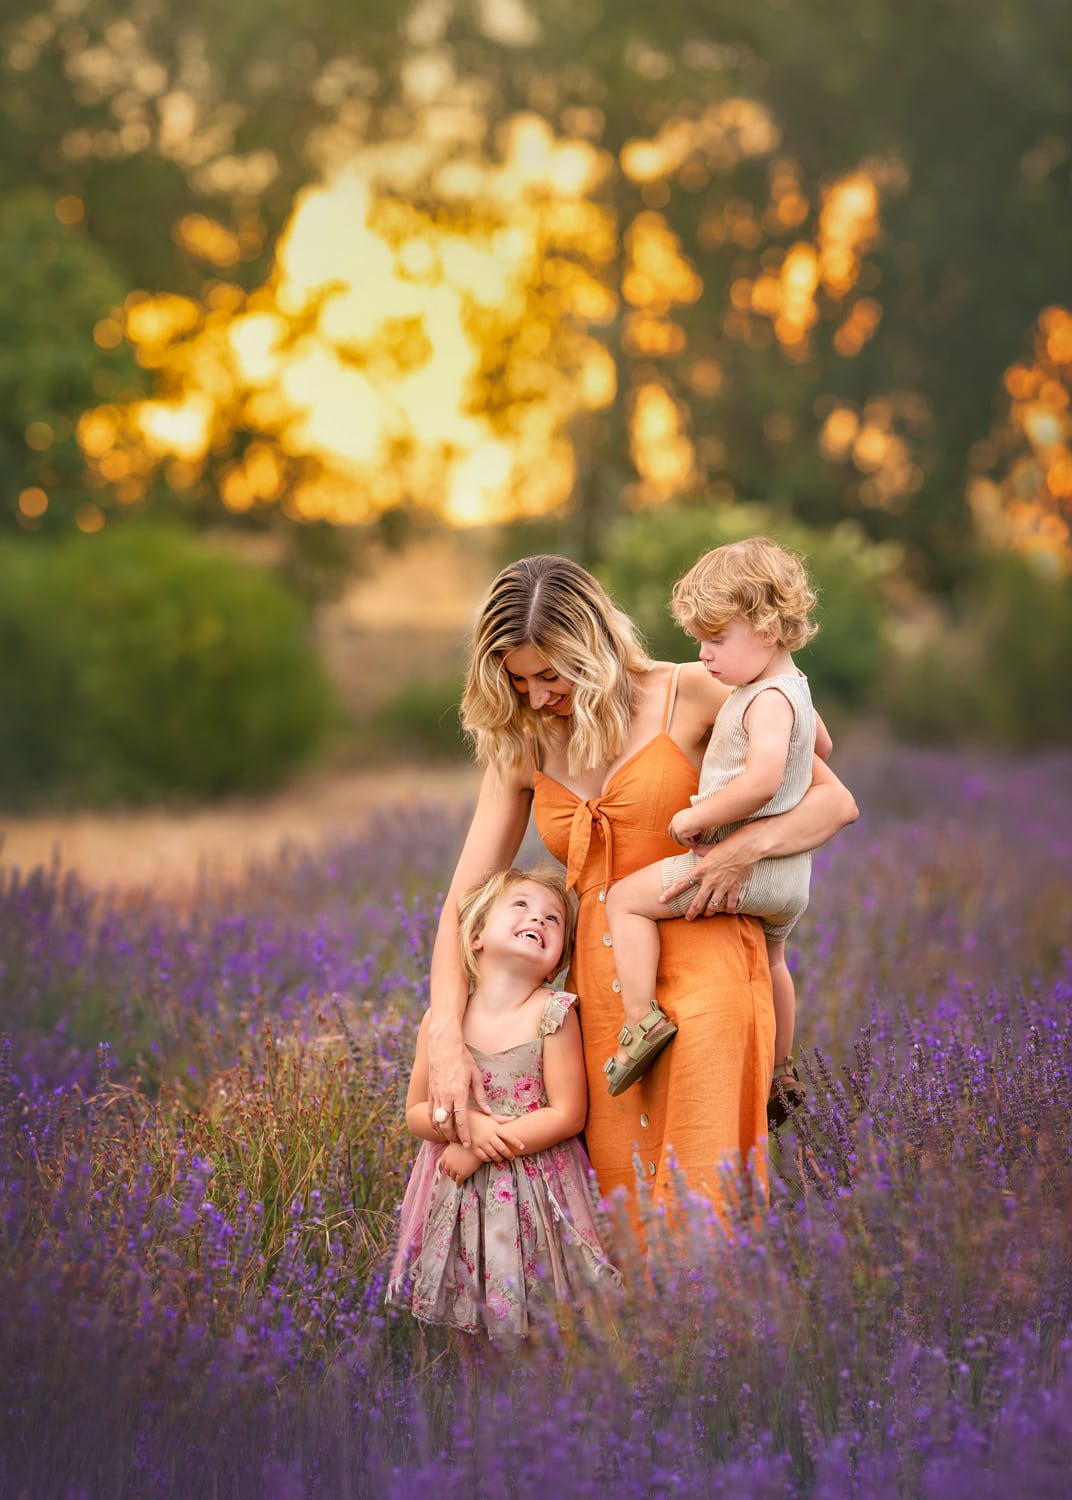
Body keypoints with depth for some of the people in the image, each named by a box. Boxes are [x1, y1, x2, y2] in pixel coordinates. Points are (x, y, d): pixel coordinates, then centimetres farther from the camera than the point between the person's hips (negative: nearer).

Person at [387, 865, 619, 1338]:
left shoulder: (552, 1013, -11)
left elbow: (567, 1115, -12)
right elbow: (416, 1113, 4)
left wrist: (480, 1152, -16)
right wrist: (466, 1124, -18)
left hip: (535, 1194, -2)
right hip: (457, 1196, 2)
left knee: (529, 1315, 1)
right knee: (459, 1314, 8)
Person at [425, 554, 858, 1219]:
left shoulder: (686, 696, 0)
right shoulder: (522, 749, 12)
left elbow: (836, 801, 4)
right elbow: (463, 901, 6)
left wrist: (747, 846, -16)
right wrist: (446, 1039, -7)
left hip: (701, 970, -4)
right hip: (601, 988, 4)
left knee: (697, 1197, -14)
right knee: (622, 1200, 1)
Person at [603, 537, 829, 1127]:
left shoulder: (768, 698, -20)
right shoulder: (791, 686, 11)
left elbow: (762, 780, -36)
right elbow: (822, 745, 32)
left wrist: (695, 817, -24)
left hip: (746, 863, -11)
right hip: (789, 875, 11)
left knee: (626, 898, -8)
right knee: (767, 961, 32)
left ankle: (642, 1018, -16)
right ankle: (781, 1074, 48)